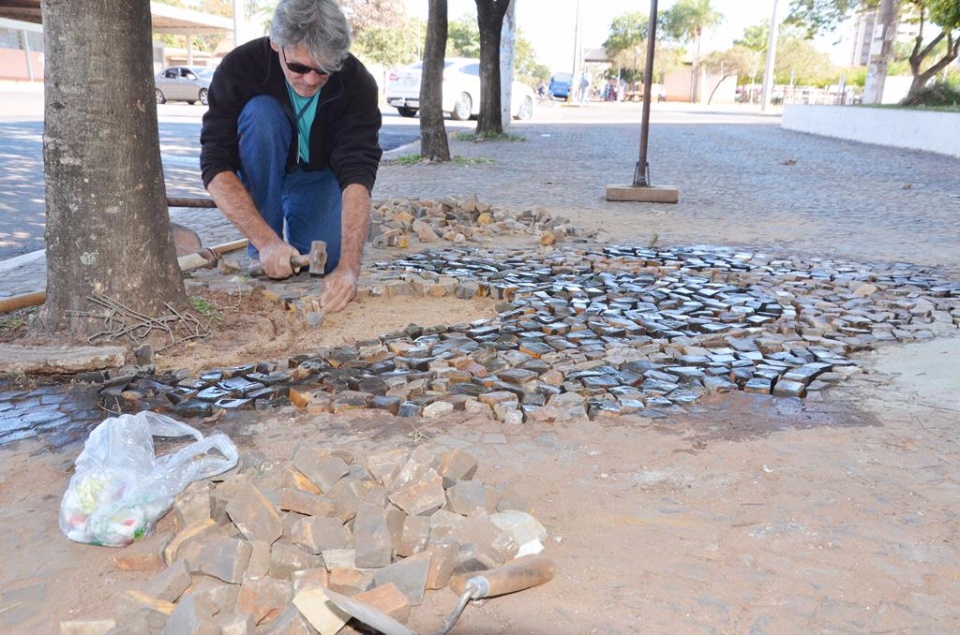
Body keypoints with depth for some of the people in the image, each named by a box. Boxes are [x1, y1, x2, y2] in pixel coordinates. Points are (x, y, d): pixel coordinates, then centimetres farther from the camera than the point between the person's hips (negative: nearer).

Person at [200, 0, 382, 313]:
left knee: (323, 261, -22)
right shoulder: (239, 67, -29)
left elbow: (357, 175, -37)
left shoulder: (358, 82, -28)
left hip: (318, 174, 1)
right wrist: (267, 241, -45)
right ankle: (261, 254, -20)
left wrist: (349, 267, -50)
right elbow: (215, 166, -32)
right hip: (260, 177, 0)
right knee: (261, 113, -33)